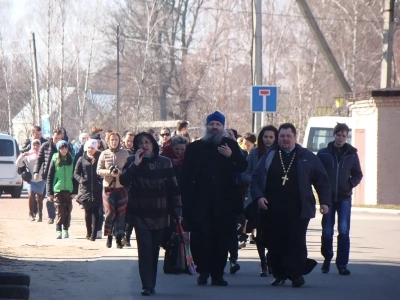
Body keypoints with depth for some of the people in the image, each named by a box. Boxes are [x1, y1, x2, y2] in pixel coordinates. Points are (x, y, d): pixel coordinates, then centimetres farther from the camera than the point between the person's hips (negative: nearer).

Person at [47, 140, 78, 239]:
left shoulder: (71, 160, 6)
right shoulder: (55, 160, 1)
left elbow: (75, 176, 7)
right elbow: (49, 176, 2)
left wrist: (75, 191, 1)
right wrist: (49, 192, -2)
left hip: (69, 190, 2)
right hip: (57, 189, -2)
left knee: (67, 210, 3)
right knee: (59, 210, -8)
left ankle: (65, 230, 11)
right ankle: (58, 230, -5)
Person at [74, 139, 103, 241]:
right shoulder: (82, 160, 7)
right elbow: (76, 173, 8)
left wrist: (102, 180, -11)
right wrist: (81, 179, -10)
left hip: (97, 189, -2)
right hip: (85, 189, 2)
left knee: (95, 211, -7)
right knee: (88, 211, 8)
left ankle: (93, 234, -10)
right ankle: (89, 232, 18)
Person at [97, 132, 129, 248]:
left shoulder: (125, 153, 2)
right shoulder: (104, 154, 2)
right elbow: (98, 170, 2)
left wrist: (120, 172, -15)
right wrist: (109, 172, -14)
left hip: (121, 187, 0)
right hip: (108, 187, 0)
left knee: (120, 213, -1)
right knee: (109, 212, -7)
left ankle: (119, 238, 5)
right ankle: (109, 236, 12)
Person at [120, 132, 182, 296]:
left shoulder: (164, 162, 3)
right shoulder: (132, 161, 3)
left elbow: (173, 188, 3)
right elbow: (123, 181, -12)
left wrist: (177, 211, -1)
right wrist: (135, 164, -20)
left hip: (159, 214, 1)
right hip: (140, 214, -1)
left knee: (154, 250, 6)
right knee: (145, 249, -11)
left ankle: (151, 284, 14)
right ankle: (147, 285, -13)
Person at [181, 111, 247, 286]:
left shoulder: (231, 145, 10)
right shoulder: (195, 147, 7)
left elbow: (243, 167, 3)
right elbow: (186, 175, 1)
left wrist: (231, 156, -16)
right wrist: (187, 200, -7)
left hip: (224, 201, 1)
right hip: (201, 202, -1)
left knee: (221, 239, 1)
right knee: (200, 237, -6)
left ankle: (218, 274, 7)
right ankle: (203, 271, 8)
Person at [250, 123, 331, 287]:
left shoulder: (307, 157, 8)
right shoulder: (269, 156, 10)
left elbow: (322, 180, 10)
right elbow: (256, 178, 8)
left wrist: (324, 201, 3)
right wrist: (258, 197, -8)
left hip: (298, 211, -2)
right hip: (273, 211, 2)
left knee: (296, 242, -7)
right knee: (274, 243, 2)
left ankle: (296, 274, -2)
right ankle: (279, 274, 13)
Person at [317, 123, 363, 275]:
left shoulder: (351, 154, 4)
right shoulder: (323, 153, 1)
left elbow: (358, 174, 12)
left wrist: (351, 184, -5)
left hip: (344, 198, 0)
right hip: (328, 198, 0)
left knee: (344, 231, -10)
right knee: (327, 232, 3)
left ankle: (342, 264, -7)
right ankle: (327, 258, 25)